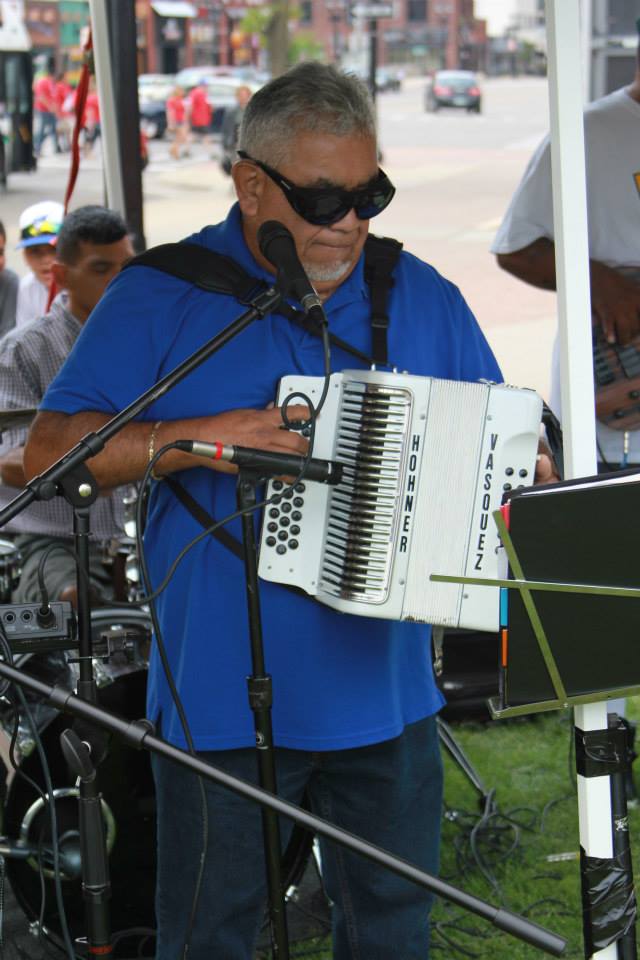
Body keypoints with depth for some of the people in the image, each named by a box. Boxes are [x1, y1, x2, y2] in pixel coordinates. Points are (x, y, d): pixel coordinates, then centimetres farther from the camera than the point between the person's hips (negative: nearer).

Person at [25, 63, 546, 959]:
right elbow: (49, 451, -9)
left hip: (385, 691, 3)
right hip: (221, 698, -3)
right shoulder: (162, 297, -5)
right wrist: (196, 438, -20)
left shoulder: (422, 298, 6)